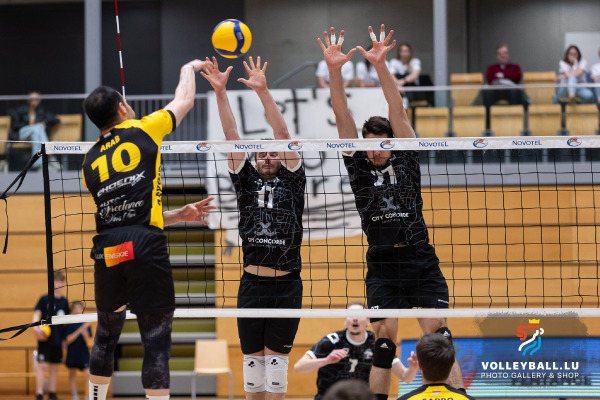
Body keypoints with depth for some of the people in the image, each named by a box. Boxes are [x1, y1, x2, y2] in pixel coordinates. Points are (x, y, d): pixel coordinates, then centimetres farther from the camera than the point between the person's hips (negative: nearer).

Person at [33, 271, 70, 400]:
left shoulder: (64, 301, 10)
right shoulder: (44, 299, -3)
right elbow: (37, 313, -9)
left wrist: (65, 339, 15)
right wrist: (36, 326, -29)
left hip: (58, 341, 5)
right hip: (45, 339, -5)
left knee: (54, 367, 8)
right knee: (42, 365, -9)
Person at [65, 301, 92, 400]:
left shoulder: (85, 323, 0)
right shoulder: (69, 324, -3)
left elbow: (87, 339, -6)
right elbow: (68, 340, -10)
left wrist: (85, 329, -24)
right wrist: (79, 330, -20)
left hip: (83, 353, 0)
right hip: (72, 353, 0)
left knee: (88, 373, -14)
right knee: (72, 373, 11)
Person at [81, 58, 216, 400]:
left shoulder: (91, 161, 20)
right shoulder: (142, 131, 6)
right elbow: (185, 101, 23)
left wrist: (181, 215, 28)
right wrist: (189, 68, 42)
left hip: (107, 253, 5)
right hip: (145, 248, -5)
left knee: (107, 334, 21)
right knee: (157, 339, -4)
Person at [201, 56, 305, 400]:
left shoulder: (292, 181, 8)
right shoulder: (247, 182, 13)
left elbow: (283, 135, -3)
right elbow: (232, 138, 5)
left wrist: (263, 91, -11)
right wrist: (220, 93, -4)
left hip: (287, 285, -2)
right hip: (252, 283, 2)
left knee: (276, 359, -2)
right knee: (252, 359, 5)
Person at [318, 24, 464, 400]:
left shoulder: (406, 159, 7)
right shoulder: (359, 167, 8)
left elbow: (397, 110, -3)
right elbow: (343, 117, -1)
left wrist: (381, 64, -15)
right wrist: (334, 70, -12)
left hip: (421, 261, -1)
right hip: (382, 266, 1)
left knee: (438, 333, -9)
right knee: (384, 337, -7)